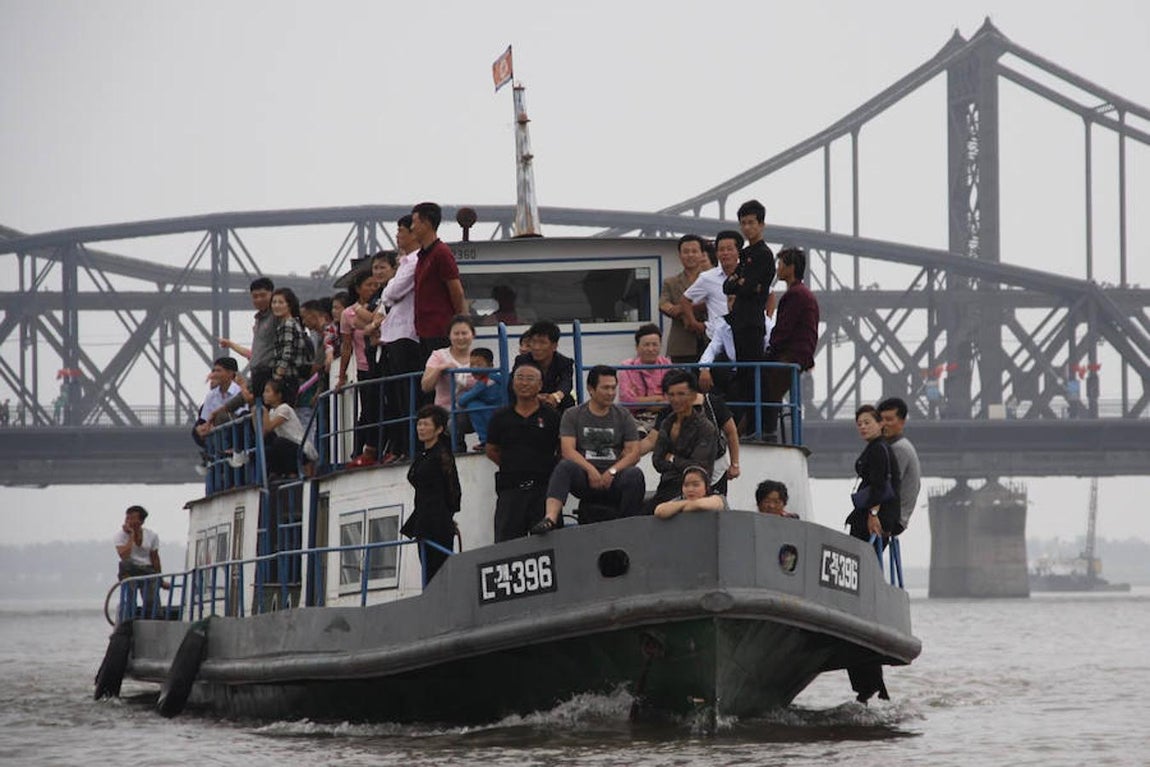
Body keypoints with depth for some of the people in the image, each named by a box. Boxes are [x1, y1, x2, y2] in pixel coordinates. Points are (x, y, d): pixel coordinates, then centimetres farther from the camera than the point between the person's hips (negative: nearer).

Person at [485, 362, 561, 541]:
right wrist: (514, 466, 10)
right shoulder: (501, 417, 10)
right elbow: (491, 451, 17)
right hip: (510, 488, 2)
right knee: (505, 541, -3)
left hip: (544, 486, -2)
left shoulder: (551, 417, 3)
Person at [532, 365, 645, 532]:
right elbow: (567, 451, -2)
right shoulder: (572, 415, 11)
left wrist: (612, 471, -12)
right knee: (565, 467, -33)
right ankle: (550, 519, -51)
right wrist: (590, 470, -18)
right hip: (583, 477, -1)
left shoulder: (623, 416, 15)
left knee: (634, 474, -32)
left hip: (613, 479, 1)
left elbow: (634, 453, 6)